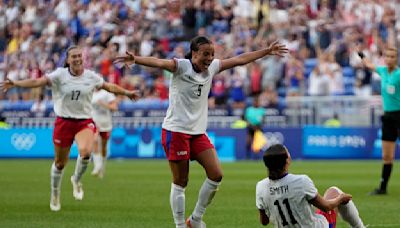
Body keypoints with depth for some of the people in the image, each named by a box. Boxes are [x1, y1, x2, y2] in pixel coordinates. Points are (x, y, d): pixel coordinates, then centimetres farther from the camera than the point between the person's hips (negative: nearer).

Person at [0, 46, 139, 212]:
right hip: (64, 122, -1)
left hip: (85, 121, 1)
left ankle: (76, 180, 1)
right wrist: (15, 84, -30)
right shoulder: (60, 75, -7)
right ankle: (55, 195, 34)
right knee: (60, 162, 8)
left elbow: (110, 87, 17)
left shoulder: (91, 76, 1)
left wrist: (127, 92, 21)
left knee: (86, 151, -29)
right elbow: (37, 82, -18)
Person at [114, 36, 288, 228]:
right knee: (180, 183, -1)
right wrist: (135, 59, -49)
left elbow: (240, 60, 16)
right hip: (176, 130, -7)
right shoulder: (181, 66, -12)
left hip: (198, 132, 7)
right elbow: (159, 62, -31)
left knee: (216, 175, -2)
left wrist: (267, 51, 22)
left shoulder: (212, 67, 6)